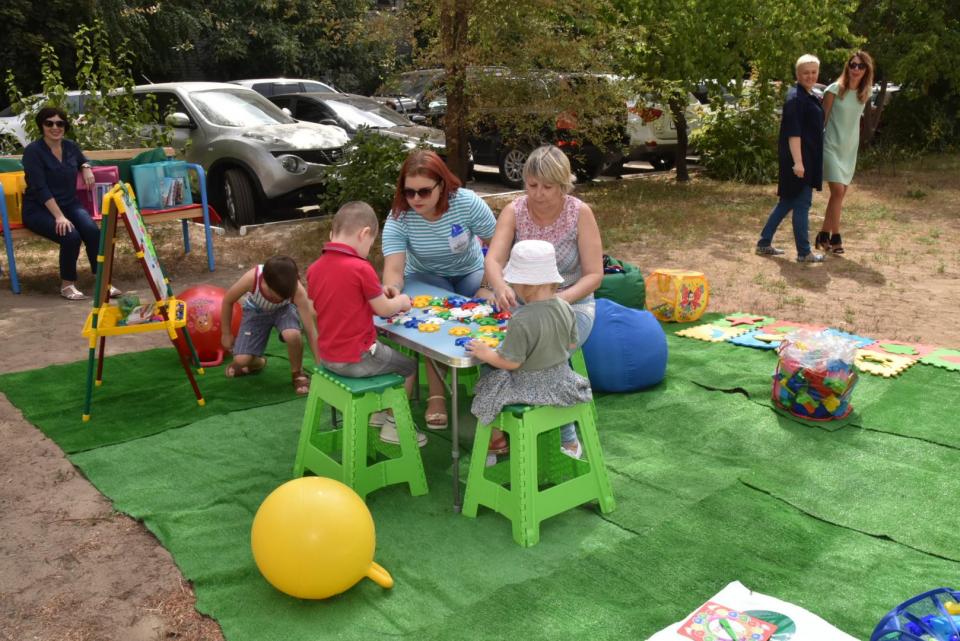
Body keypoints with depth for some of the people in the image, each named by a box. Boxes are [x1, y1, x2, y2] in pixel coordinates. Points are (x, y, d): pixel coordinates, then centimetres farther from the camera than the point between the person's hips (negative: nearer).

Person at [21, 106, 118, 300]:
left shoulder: (70, 146, 8)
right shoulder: (33, 151, -10)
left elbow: (83, 160, 33)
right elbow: (40, 188, -18)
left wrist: (86, 168, 8)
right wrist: (59, 216, -27)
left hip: (69, 204, 5)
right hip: (39, 209, -5)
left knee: (92, 230, -26)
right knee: (71, 236, -31)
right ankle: (67, 284, -13)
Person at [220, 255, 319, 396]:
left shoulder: (297, 291, -38)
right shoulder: (252, 278, -39)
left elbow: (311, 331, -34)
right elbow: (228, 301, -17)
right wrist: (226, 334, -6)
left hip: (284, 309, -1)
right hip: (256, 310, 1)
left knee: (292, 335, -35)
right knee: (241, 360, -15)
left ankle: (297, 373, -6)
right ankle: (256, 362, 23)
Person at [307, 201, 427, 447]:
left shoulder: (314, 268, 0)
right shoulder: (361, 268, -21)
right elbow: (383, 309, -11)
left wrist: (376, 293, 13)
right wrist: (402, 301, 10)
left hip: (327, 356, 8)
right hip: (356, 359, -8)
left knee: (388, 355, 33)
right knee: (409, 366, 16)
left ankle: (377, 412, 40)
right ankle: (393, 425, 20)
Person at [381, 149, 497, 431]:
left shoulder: (466, 202, -24)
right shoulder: (398, 217, -22)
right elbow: (394, 267, -32)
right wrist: (391, 287, -56)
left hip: (470, 272, 1)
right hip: (426, 276, 0)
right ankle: (436, 396, -25)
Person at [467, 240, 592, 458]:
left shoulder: (522, 321, -30)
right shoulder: (565, 308, -9)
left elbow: (511, 362, -25)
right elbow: (572, 344, 5)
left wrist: (486, 353, -10)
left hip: (529, 385, -6)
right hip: (561, 379, 6)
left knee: (487, 391, 15)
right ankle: (570, 442, 47)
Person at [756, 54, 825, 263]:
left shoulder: (809, 96, 16)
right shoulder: (795, 97, -15)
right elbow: (793, 132, -21)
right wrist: (797, 161, -26)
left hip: (807, 159, 10)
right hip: (799, 159, -10)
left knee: (787, 202, 14)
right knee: (801, 204, -2)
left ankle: (764, 243, 20)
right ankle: (804, 252, 6)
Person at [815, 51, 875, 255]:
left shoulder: (865, 93, 4)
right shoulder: (835, 90, -11)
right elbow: (822, 119, -7)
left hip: (850, 149, 6)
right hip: (831, 146, -6)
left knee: (840, 193, 7)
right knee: (838, 191, -13)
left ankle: (824, 235, 18)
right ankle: (835, 238, -2)